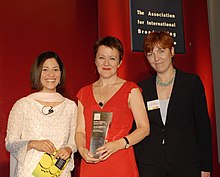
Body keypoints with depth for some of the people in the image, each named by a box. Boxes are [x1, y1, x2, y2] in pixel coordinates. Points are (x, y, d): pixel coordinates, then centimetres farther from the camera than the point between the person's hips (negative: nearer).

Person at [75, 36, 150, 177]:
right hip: (90, 164, 3)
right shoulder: (84, 93, 10)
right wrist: (82, 149, -10)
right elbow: (80, 131, 10)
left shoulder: (130, 89, 0)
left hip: (121, 165, -2)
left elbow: (144, 128, -4)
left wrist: (118, 144, -16)